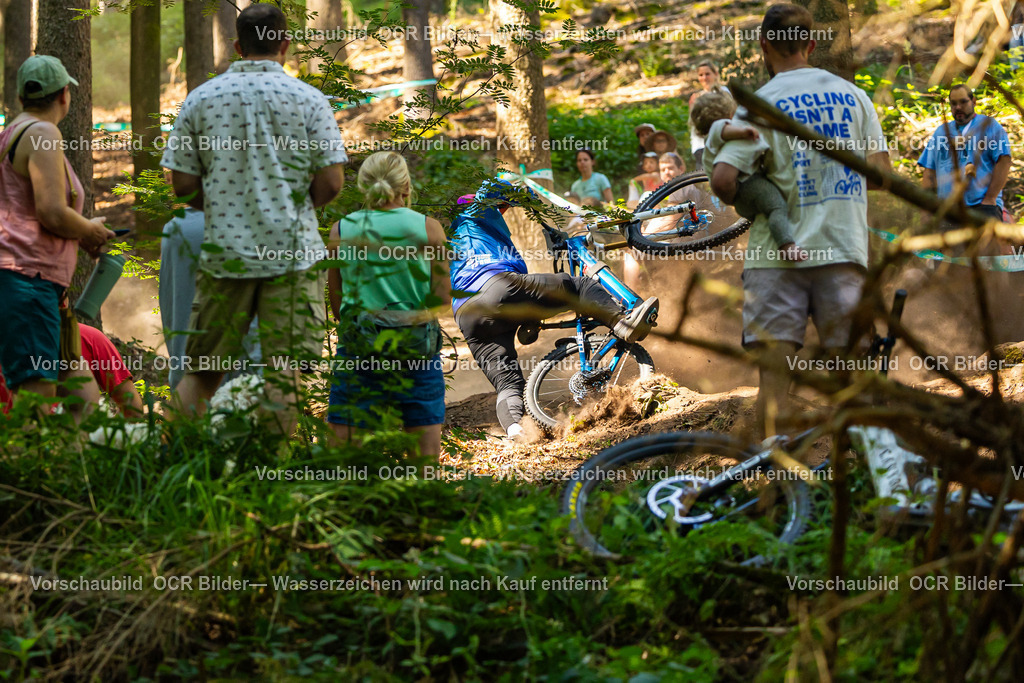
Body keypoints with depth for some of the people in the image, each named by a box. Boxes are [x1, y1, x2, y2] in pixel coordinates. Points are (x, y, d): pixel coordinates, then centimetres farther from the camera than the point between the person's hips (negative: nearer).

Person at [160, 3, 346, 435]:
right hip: (292, 252, -2)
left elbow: (183, 184, 3)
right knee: (284, 371, -2)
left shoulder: (201, 99, 3)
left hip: (224, 250, 2)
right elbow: (331, 182, -5)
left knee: (202, 371, 10)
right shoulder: (308, 99, -2)